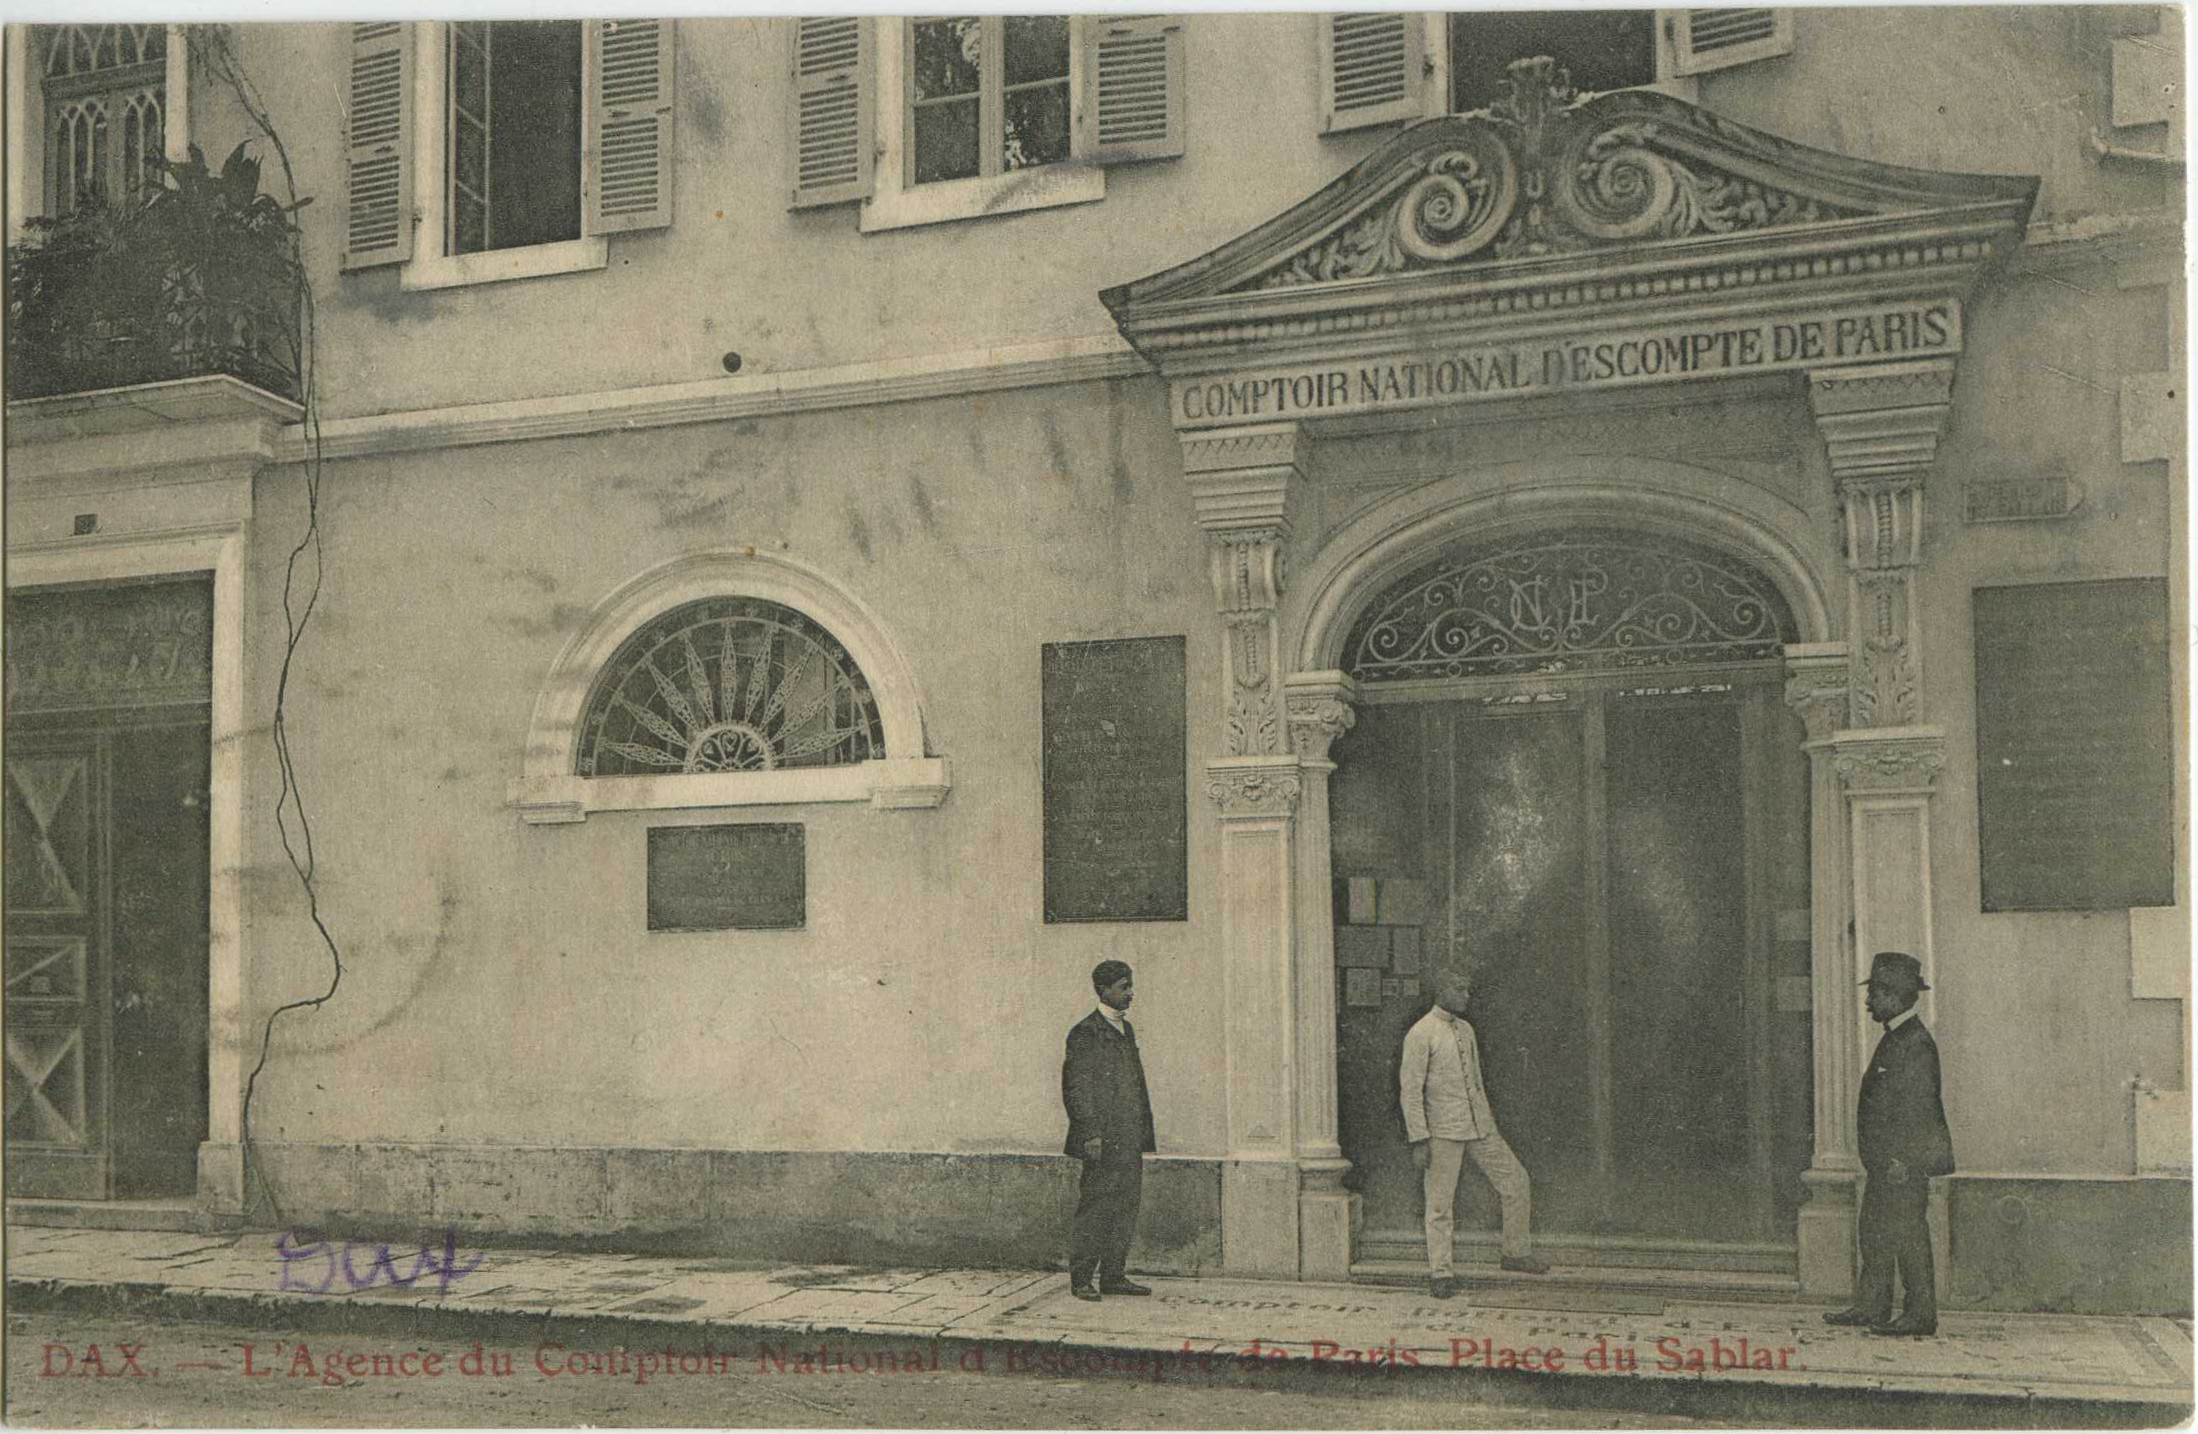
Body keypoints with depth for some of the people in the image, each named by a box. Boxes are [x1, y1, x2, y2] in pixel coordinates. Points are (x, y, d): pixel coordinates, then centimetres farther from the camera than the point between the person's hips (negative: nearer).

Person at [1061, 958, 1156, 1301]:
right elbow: (1075, 1087, -12)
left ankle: (1113, 1276, 16)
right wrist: (1090, 1133, -17)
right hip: (1103, 1142, -8)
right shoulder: (1085, 1033, -8)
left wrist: (1144, 1131, 16)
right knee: (1095, 1209, -5)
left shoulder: (1125, 1029, 17)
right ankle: (1081, 1279, 2)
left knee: (1127, 1208, 9)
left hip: (1130, 1142, 8)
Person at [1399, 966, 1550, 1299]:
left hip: (1480, 1127, 7)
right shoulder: (1420, 1034, -11)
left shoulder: (1466, 1030, 13)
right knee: (1440, 1205, -1)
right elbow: (1410, 1090, -12)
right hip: (1443, 1132, -7)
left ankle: (1517, 1252, 24)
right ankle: (1440, 1272, 11)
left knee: (1517, 1182, 8)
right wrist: (1419, 1140, -16)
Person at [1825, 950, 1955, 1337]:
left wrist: (1901, 1161, -21)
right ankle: (1871, 1307, 22)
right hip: (1884, 1162, 10)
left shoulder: (1916, 1044, -17)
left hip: (1905, 1163, -10)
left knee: (1907, 1236, -4)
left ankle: (1920, 1315, 4)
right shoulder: (1893, 1039, 15)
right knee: (1873, 1231, 14)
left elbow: (1917, 1108, -20)